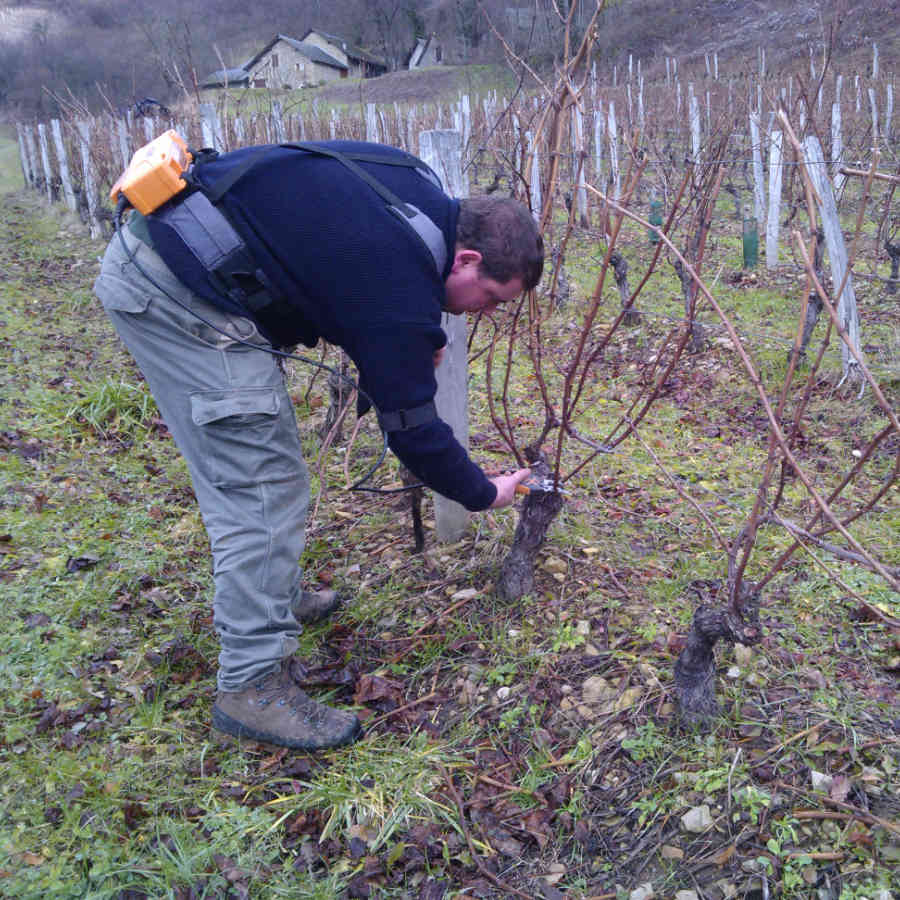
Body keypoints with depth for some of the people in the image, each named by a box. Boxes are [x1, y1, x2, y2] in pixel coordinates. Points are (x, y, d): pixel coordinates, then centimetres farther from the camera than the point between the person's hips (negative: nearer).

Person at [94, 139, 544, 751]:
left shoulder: (422, 194, 5)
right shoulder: (398, 286, -20)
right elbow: (411, 428, -14)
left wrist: (416, 340, 12)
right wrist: (483, 494, 4)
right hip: (178, 293, -10)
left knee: (249, 465, 18)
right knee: (262, 487, -9)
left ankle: (275, 597, 35)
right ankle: (253, 683, 0)